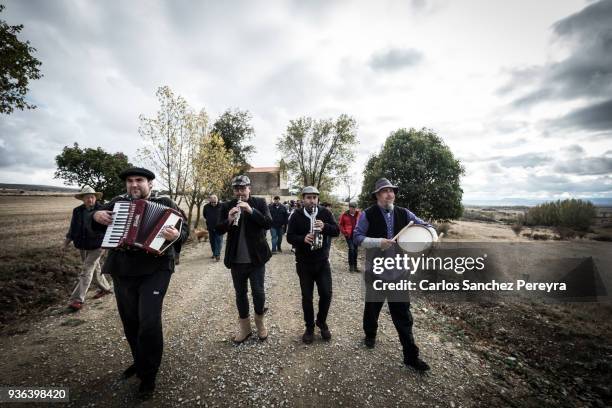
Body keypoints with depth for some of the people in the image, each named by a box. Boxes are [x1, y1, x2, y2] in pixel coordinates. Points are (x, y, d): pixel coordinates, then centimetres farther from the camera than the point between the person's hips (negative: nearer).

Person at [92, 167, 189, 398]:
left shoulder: (165, 203, -1)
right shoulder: (117, 203, 11)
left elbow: (184, 228, -8)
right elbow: (94, 224, 23)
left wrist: (177, 235, -31)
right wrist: (96, 215, -1)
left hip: (154, 271, -4)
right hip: (122, 272, 5)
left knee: (149, 322, -9)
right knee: (130, 322, 16)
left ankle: (148, 375, 11)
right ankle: (139, 361, 39)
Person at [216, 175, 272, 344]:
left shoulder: (260, 203, -2)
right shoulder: (227, 206, 3)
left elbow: (268, 223, -13)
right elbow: (219, 230, -1)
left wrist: (251, 210, -25)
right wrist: (229, 220, -22)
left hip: (256, 257, -2)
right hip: (236, 259, 2)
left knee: (258, 291, 5)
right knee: (240, 293, 13)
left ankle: (260, 322, 31)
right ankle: (244, 327, 31)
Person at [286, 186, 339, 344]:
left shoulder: (325, 213, -2)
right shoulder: (296, 216, -5)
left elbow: (337, 231, -6)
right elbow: (289, 237, -8)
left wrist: (324, 226, -26)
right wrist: (303, 238, -28)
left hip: (322, 262, 1)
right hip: (304, 263, -1)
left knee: (326, 294, 3)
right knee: (307, 297, 8)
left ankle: (321, 322, 30)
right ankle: (309, 327, 29)